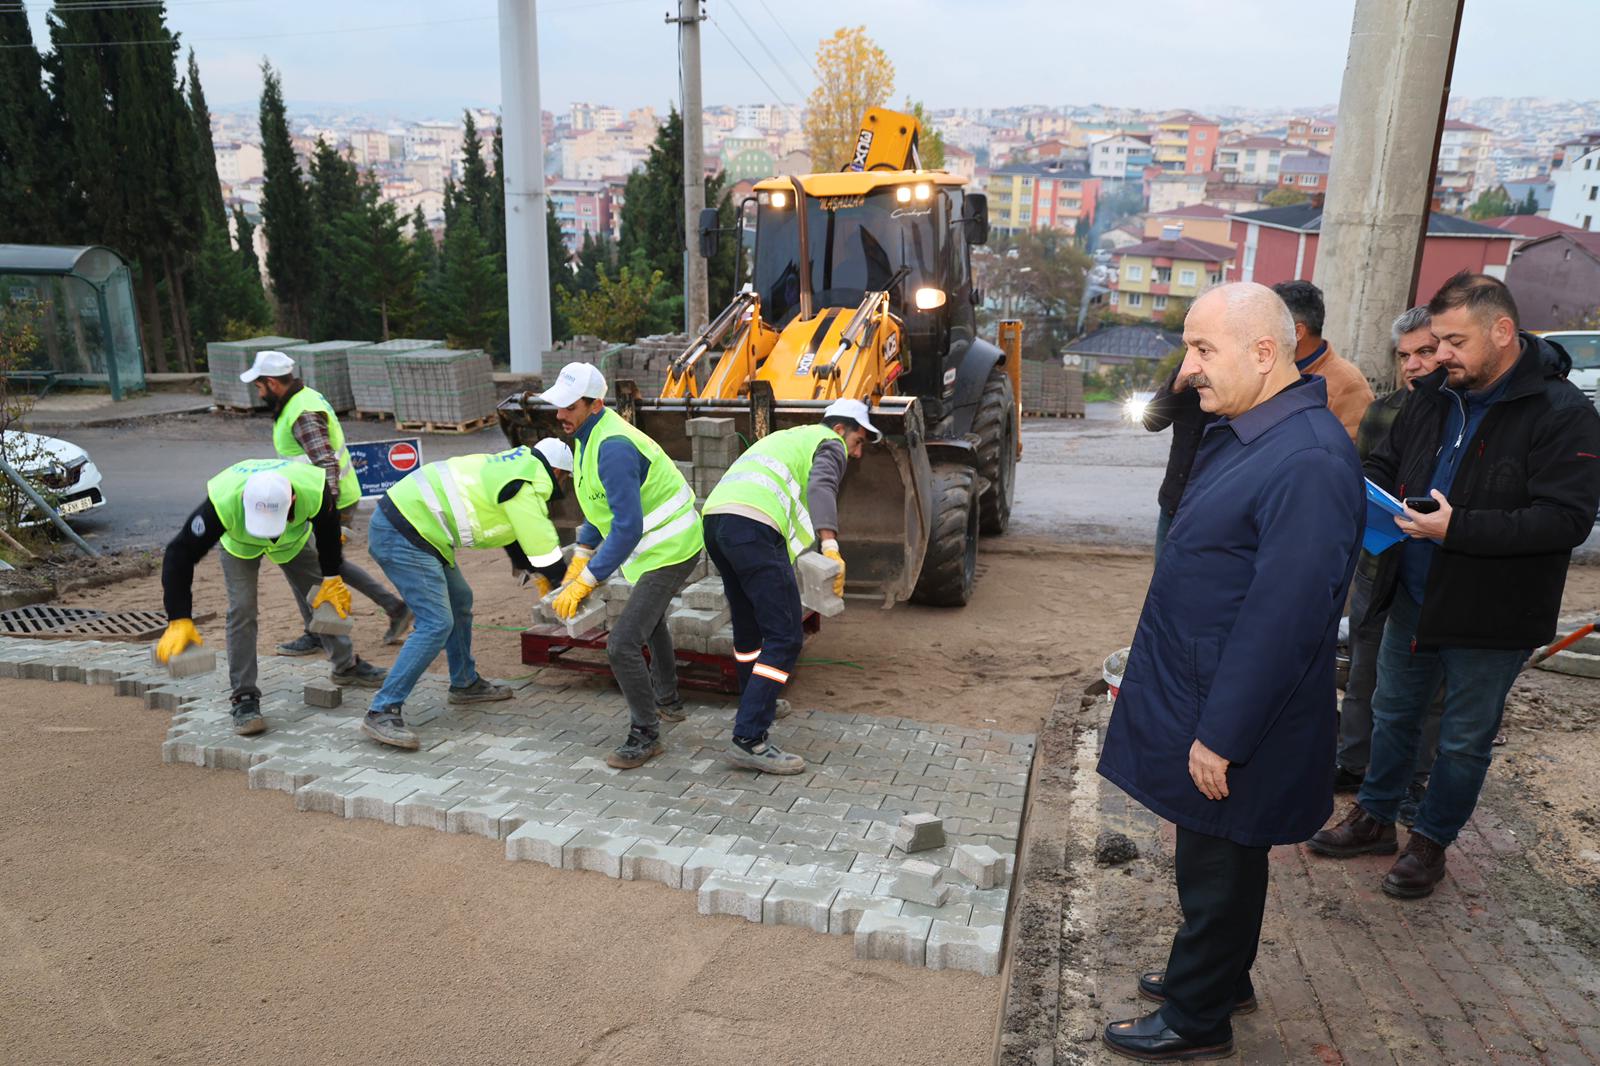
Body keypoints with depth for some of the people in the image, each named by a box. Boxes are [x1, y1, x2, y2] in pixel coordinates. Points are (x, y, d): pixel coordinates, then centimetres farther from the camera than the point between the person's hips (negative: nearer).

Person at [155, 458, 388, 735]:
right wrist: (179, 619, -40)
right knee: (242, 609, -16)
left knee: (324, 598, 5)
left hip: (294, 538, 2)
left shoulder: (314, 491, -41)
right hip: (239, 544, -2)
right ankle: (244, 698, -6)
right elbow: (180, 554, -36)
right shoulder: (222, 503, -46)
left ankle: (346, 666, 27)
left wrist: (332, 577, -7)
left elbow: (328, 531, -17)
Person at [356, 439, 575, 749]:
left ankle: (465, 683, 34)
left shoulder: (518, 464, 16)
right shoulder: (526, 488, -14)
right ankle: (382, 712, -13)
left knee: (459, 600, 21)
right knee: (436, 624, -15)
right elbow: (544, 547, -9)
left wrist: (533, 573, 27)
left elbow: (517, 532, 27)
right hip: (401, 536, -11)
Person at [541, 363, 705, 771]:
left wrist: (585, 583, -29)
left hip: (668, 552, -11)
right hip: (668, 542, 11)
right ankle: (668, 701, 51)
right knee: (649, 617, 31)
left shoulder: (613, 449, -29)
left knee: (623, 644, -13)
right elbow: (601, 505, 15)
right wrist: (579, 558, 10)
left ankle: (645, 735, 4)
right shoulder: (590, 434, 5)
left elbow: (627, 529, -32)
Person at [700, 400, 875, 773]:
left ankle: (757, 705, 43)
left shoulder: (785, 437, 36)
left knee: (749, 624, 26)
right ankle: (748, 739, -12)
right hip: (754, 528, -9)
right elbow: (821, 485, -13)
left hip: (714, 518, 9)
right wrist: (830, 544, -27)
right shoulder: (830, 445, 10)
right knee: (785, 637, -7)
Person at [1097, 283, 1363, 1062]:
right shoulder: (1243, 434, 6)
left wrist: (1222, 736, -22)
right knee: (1213, 861, 24)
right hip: (1197, 697, 9)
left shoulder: (1308, 461, -26)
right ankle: (1219, 977, 44)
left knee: (1218, 871, 10)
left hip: (1230, 721, -9)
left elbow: (1283, 616, -27)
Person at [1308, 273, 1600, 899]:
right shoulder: (1434, 395, 2)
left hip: (1489, 616, -6)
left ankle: (1431, 841, 31)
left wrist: (1457, 528, -31)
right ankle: (1375, 819, 38)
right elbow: (1384, 463, 15)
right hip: (1412, 599, 6)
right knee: (1393, 713, 20)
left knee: (1465, 739, 12)